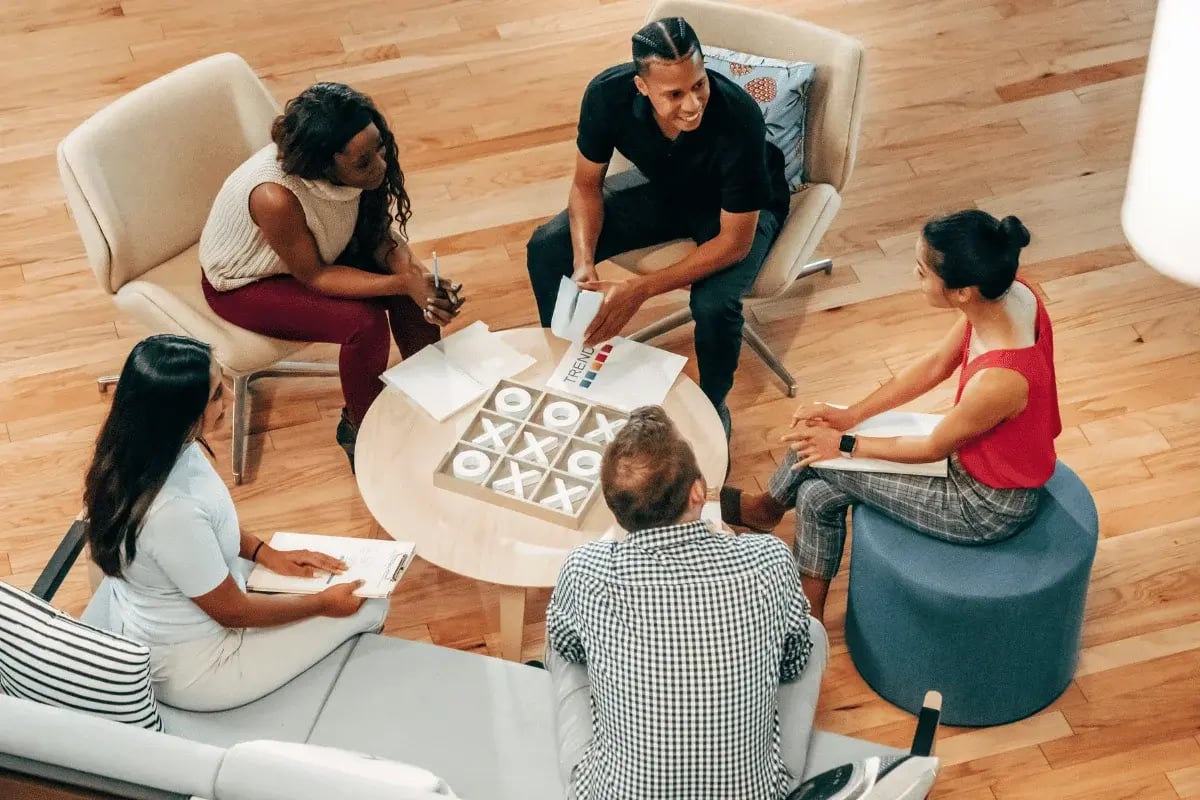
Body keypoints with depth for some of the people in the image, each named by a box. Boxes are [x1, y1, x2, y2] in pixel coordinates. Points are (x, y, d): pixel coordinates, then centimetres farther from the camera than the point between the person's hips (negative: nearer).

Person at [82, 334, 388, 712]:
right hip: (188, 670, -8)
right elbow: (232, 611, -23)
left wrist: (267, 554, 2)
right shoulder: (171, 511, -39)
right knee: (368, 605, 5)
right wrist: (323, 603, -10)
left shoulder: (141, 449, -14)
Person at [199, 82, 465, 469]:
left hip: (318, 249, 6)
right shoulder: (275, 197, -41)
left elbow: (380, 234, -10)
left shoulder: (366, 163, -24)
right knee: (364, 323, -24)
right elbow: (314, 277, -27)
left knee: (416, 282, -11)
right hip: (245, 284, -6)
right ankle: (359, 429, 1)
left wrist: (417, 275, -29)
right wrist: (402, 284, -34)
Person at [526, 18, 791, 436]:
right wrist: (583, 265, -28)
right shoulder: (608, 93, -29)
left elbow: (735, 242, -30)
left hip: (738, 208, -4)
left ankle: (714, 407, 0)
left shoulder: (738, 117, -39)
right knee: (546, 249, -11)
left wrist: (639, 290, -36)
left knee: (714, 303, -32)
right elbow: (587, 185, -11)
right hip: (663, 188, 4)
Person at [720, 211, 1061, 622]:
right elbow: (934, 365, -2)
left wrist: (845, 444, -6)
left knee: (817, 456, -1)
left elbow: (934, 447, -20)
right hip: (980, 450, 7)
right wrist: (849, 416, -2)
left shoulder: (998, 379, -40)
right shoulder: (1008, 294, -18)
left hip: (989, 506, -7)